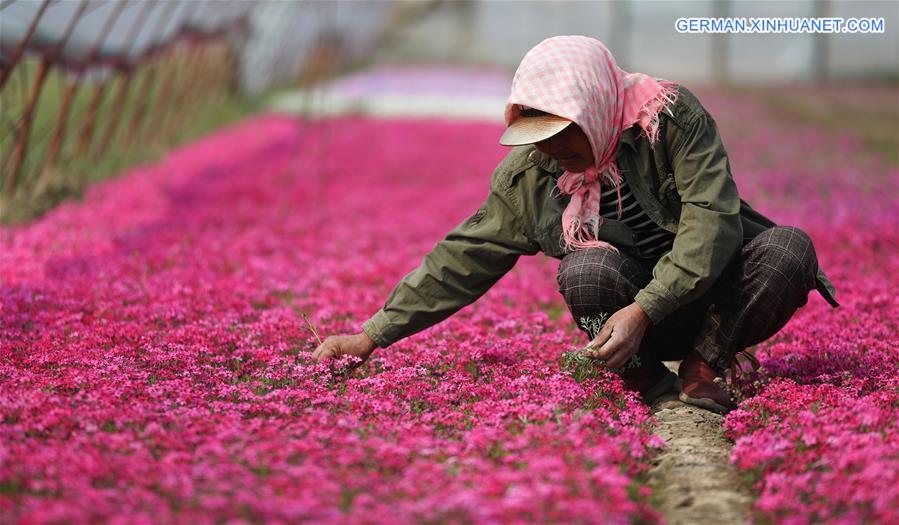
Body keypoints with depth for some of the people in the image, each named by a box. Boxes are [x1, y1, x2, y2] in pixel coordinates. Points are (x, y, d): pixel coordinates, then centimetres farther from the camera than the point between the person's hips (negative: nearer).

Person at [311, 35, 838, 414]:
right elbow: (465, 255, -2)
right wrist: (372, 336, -5)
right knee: (587, 270, -33)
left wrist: (644, 310, -33)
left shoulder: (671, 115, -17)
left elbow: (712, 219, -23)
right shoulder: (530, 172, -5)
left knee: (789, 247, -31)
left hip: (711, 292, 0)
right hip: (636, 320, 1)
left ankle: (703, 367, -13)